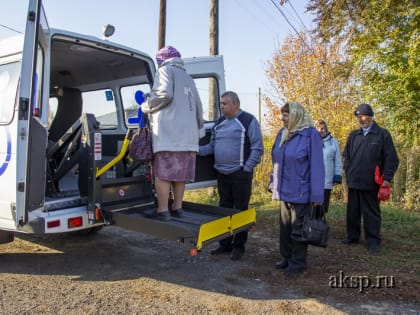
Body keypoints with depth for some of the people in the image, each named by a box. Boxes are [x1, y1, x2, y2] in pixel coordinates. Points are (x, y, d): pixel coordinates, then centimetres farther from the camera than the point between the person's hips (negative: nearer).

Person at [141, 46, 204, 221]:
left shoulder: (165, 70, 6)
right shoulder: (188, 79, 29)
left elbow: (164, 94, -12)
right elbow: (198, 108, 27)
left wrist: (146, 107, 2)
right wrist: (197, 127, 36)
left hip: (168, 133, -8)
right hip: (188, 133, 8)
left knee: (162, 173, -5)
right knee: (179, 173, 11)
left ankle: (162, 211, -4)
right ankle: (177, 207, 15)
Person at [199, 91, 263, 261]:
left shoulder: (248, 120, -8)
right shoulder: (219, 123, 12)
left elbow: (257, 148, -10)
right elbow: (212, 146, 17)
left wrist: (246, 168, -15)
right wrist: (197, 150, 0)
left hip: (240, 174, -6)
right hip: (221, 173, 7)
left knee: (240, 210, 4)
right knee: (224, 208, 14)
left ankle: (238, 246, 16)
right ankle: (225, 244, 27)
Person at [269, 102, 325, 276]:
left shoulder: (311, 134, -13)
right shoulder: (282, 133, 7)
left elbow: (317, 166, -15)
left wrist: (317, 195, -17)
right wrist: (273, 182, 12)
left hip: (300, 192, -6)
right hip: (284, 191, 7)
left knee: (298, 228, 6)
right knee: (285, 226, 17)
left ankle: (298, 262, 22)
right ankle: (286, 258, 33)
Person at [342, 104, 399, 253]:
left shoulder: (382, 134, -2)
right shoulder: (353, 135, 11)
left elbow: (391, 158, -4)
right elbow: (346, 155, 20)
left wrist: (387, 178, -10)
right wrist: (348, 171, 8)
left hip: (371, 183, -4)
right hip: (353, 182, 4)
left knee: (371, 213, 5)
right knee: (352, 212, 12)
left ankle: (373, 241, 15)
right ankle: (352, 236, 25)